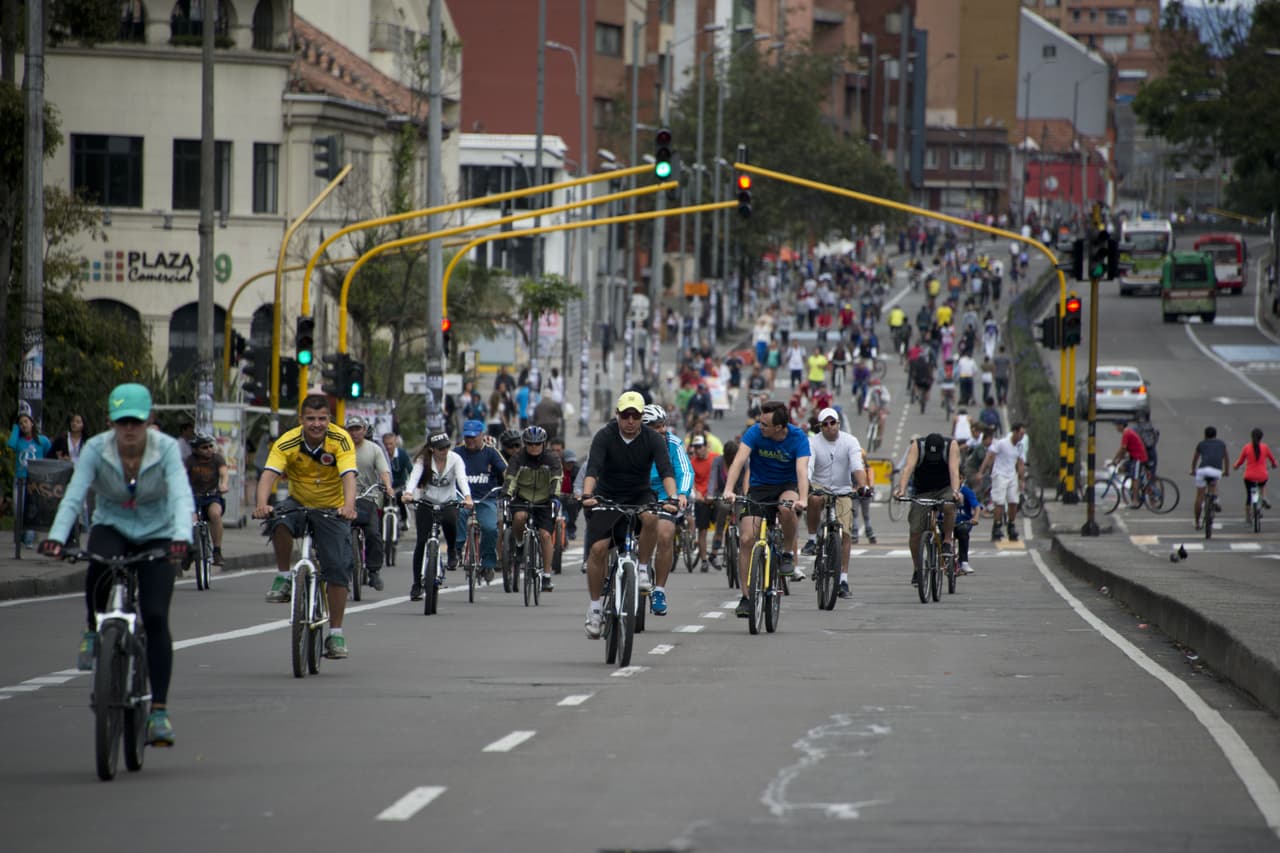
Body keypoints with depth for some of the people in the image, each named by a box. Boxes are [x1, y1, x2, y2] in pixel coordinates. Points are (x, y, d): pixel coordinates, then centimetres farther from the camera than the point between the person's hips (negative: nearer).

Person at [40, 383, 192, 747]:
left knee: (155, 617, -14)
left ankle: (159, 711, -10)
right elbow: (73, 496, -24)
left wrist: (181, 537, -48)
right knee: (99, 566, -36)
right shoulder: (96, 449, -15)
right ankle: (93, 631, -7)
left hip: (156, 536, 0)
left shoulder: (166, 449, -18)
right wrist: (56, 537, -40)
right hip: (112, 529, 0)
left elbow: (181, 497, -30)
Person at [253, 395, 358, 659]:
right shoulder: (287, 442, -17)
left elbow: (348, 476, -32)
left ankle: (336, 633, 0)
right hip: (299, 503, 0)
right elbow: (269, 474, -30)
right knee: (280, 522, -34)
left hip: (332, 508, 0)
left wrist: (349, 505, -51)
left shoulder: (341, 440, -19)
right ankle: (283, 579, -14)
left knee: (338, 567, -10)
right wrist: (262, 504, -50)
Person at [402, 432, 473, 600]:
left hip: (448, 503, 0)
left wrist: (467, 497, -45)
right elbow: (414, 476, -28)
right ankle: (416, 584, 1)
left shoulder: (455, 459, -10)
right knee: (422, 542, -9)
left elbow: (462, 478, -26)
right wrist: (408, 493, -49)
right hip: (426, 503, 0)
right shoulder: (423, 460, -11)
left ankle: (452, 552, -5)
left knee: (449, 521, -35)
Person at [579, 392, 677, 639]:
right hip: (607, 497, 0)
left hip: (639, 497, 0)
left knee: (650, 518, -33)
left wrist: (672, 497, -41)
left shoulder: (653, 439, -11)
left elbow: (666, 470, -23)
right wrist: (587, 495, -44)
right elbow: (593, 469, -26)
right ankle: (595, 607, -1)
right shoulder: (604, 436, -14)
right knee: (598, 548, -15)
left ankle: (642, 568, -10)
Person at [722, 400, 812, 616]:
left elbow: (802, 469, -29)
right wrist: (729, 490, -43)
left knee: (786, 508, -37)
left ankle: (788, 553, -10)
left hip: (787, 486, -1)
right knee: (747, 539, -13)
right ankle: (746, 597, -4)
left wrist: (803, 498, -47)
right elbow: (739, 460, -27)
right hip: (759, 487, 1)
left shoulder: (798, 437, -18)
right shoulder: (755, 432, -16)